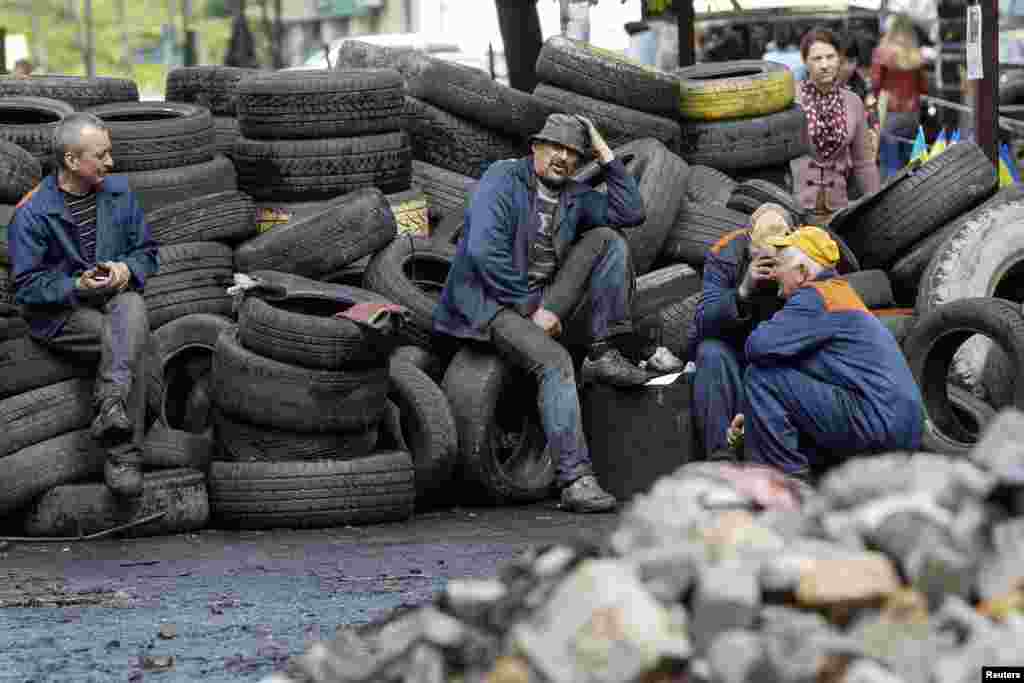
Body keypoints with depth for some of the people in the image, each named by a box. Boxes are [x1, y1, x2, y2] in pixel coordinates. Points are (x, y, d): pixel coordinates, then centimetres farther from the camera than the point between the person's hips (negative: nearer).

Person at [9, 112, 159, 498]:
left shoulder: (118, 192, 6)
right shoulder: (31, 214, -9)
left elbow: (146, 252, 14)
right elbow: (27, 288, -8)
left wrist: (127, 269, -9)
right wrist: (78, 286, -21)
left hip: (115, 293, 4)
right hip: (59, 311, -4)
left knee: (132, 308, -34)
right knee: (130, 343, -30)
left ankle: (111, 405, -46)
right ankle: (123, 454, -30)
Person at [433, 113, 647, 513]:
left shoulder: (573, 196, 15)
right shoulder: (502, 180, -6)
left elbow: (631, 213, 7)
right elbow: (485, 250, -19)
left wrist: (606, 156, 5)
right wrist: (531, 308, -20)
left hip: (543, 302, 7)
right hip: (490, 303, -7)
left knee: (607, 239, -5)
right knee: (554, 360, -32)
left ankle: (604, 355, -10)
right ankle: (575, 480, -36)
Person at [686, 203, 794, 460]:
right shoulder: (724, 256, -20)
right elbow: (703, 321, -28)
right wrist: (743, 291, -44)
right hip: (729, 347, -1)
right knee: (712, 354, -34)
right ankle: (720, 455, -32)